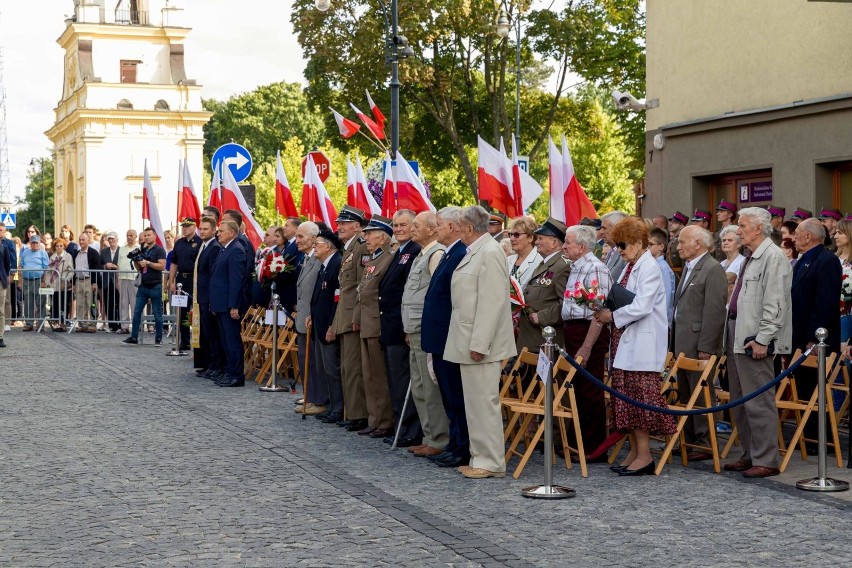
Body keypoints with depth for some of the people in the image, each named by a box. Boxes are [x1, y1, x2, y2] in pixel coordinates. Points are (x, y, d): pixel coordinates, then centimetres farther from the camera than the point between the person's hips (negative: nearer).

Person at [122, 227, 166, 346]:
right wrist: (135, 260, 2)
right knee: (136, 312, 3)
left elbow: (162, 266, -16)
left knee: (157, 314, 1)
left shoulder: (159, 250, -4)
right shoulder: (142, 250, 15)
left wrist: (148, 263, -17)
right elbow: (139, 268, 19)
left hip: (155, 286, -6)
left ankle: (158, 339, 8)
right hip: (143, 286, 6)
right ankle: (134, 338, 6)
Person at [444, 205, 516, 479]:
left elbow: (491, 302, -21)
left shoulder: (490, 253, -16)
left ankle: (491, 462, 1)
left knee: (483, 402, -5)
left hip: (480, 343, -10)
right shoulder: (474, 252, 15)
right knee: (475, 402, 13)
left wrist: (479, 344, -22)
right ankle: (480, 457, 21)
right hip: (468, 341, 10)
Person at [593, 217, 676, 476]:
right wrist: (605, 309, 1)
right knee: (626, 396, 10)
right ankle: (634, 452, 17)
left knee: (639, 396, -7)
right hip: (625, 341, 9)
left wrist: (612, 316, -13)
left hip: (642, 343, -9)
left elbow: (642, 307, -20)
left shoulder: (650, 268, -12)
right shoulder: (629, 266, 15)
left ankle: (644, 456, -2)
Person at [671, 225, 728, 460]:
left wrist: (705, 347, -20)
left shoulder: (713, 269, -13)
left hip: (699, 345, -9)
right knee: (685, 396, 15)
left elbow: (714, 312, -18)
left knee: (701, 396, -3)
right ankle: (688, 440, 23)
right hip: (683, 344, 10)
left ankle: (705, 444, 4)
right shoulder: (689, 268, 17)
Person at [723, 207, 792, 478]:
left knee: (758, 402, -6)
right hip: (737, 337, 10)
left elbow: (775, 304, -19)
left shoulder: (773, 257, -12)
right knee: (739, 401, 14)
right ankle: (749, 455, 23)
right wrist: (731, 334, 17)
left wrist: (762, 339, -21)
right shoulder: (750, 258, 18)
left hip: (755, 341, -10)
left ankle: (766, 461, 0)